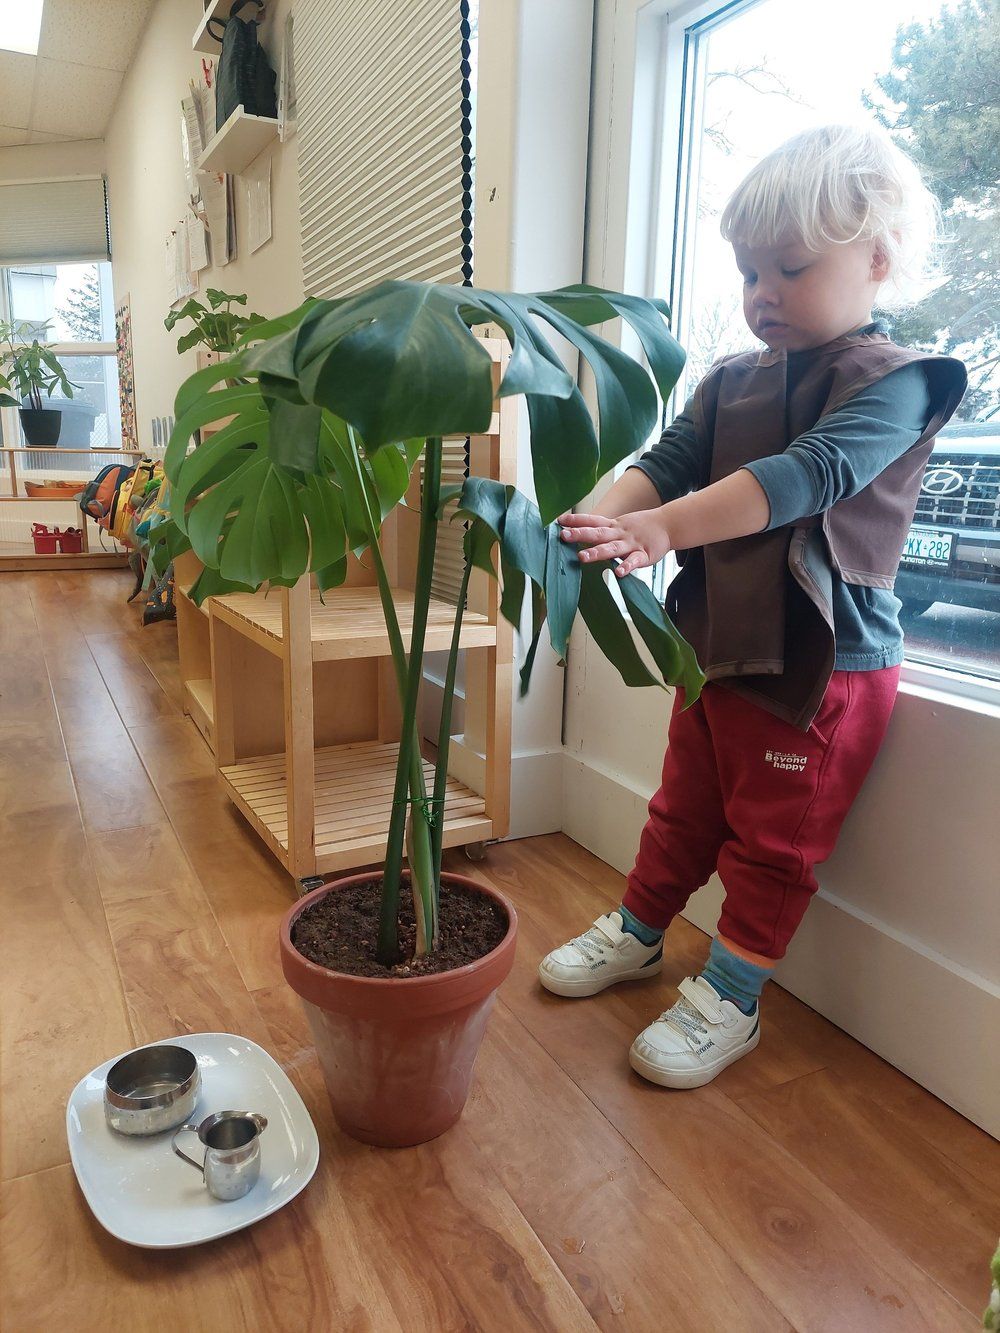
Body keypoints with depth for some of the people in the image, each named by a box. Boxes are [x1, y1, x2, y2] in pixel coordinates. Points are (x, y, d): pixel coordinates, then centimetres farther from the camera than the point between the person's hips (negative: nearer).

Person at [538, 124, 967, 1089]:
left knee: (773, 840, 8)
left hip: (821, 666, -6)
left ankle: (728, 1000, 24)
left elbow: (806, 474, -28)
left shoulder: (894, 384, -12)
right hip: (718, 647, 6)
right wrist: (608, 516, -24)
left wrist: (661, 527, -38)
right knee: (683, 811, 21)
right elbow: (668, 459, -2)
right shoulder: (731, 381, 9)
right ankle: (636, 933, 40)